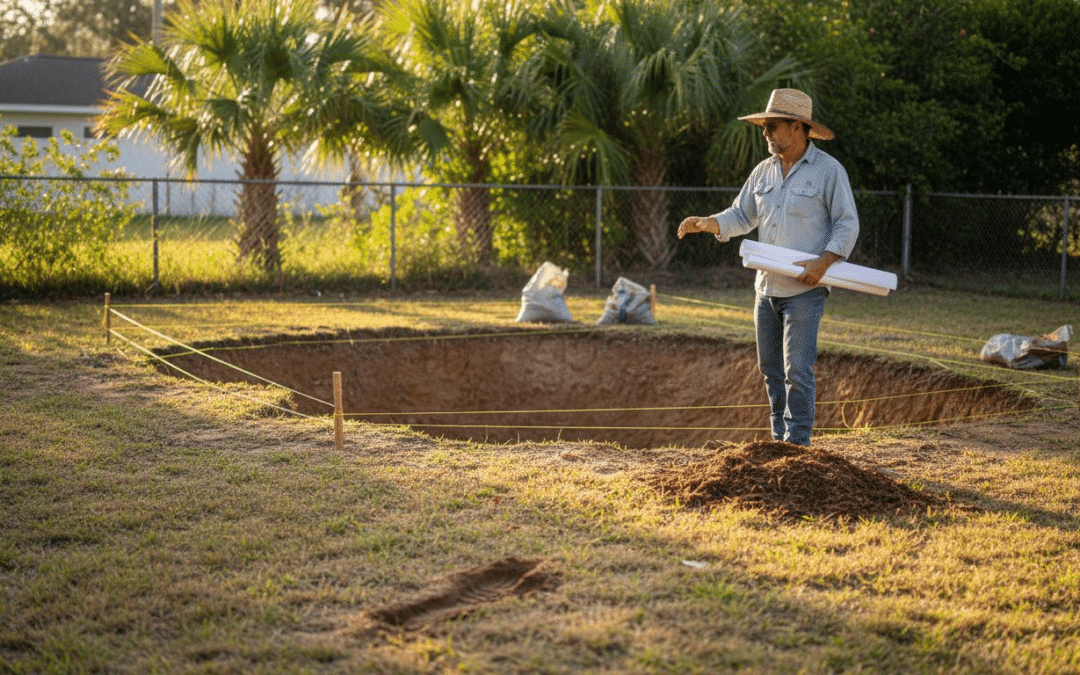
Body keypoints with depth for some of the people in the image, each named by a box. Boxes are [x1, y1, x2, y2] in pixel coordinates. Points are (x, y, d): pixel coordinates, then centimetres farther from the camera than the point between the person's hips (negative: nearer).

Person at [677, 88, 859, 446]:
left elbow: (847, 224, -5)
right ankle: (779, 441, 22)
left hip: (805, 290, -6)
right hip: (766, 287, 6)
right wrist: (708, 223, -4)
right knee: (771, 369, 11)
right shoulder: (763, 171, 12)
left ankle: (797, 445, -4)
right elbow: (741, 216, 15)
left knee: (797, 371, -9)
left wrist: (824, 261, -18)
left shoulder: (829, 170, -5)